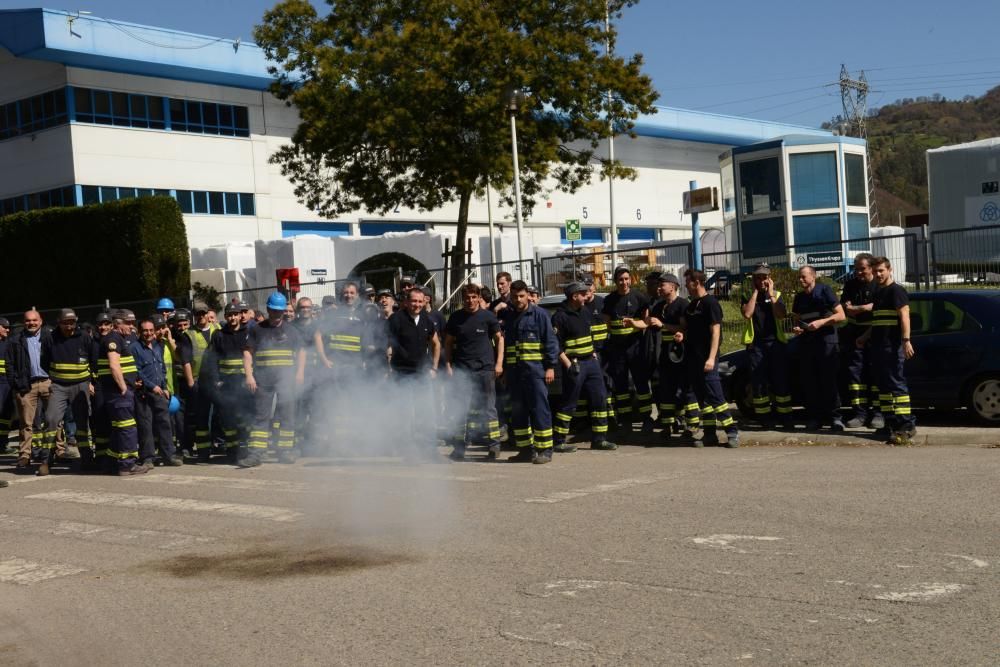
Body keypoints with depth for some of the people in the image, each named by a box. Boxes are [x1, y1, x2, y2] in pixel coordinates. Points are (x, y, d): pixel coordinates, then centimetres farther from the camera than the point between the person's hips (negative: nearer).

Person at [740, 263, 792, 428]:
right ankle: (764, 416, 5)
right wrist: (755, 292, -7)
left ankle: (785, 415, 7)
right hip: (756, 344, 0)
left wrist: (770, 294, -6)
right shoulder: (747, 296, 7)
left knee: (781, 379, 0)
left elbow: (781, 315, -8)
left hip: (776, 342, 0)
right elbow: (747, 314, -13)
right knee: (759, 381, -1)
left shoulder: (777, 295, 10)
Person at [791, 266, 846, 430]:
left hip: (826, 342, -5)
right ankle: (814, 417, 8)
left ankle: (835, 417, -4)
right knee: (809, 382, 2)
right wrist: (796, 329, 4)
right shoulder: (799, 298, 15)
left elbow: (841, 315, -6)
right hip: (806, 343, 5)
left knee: (829, 380, -8)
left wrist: (821, 322, -17)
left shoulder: (824, 291, -2)